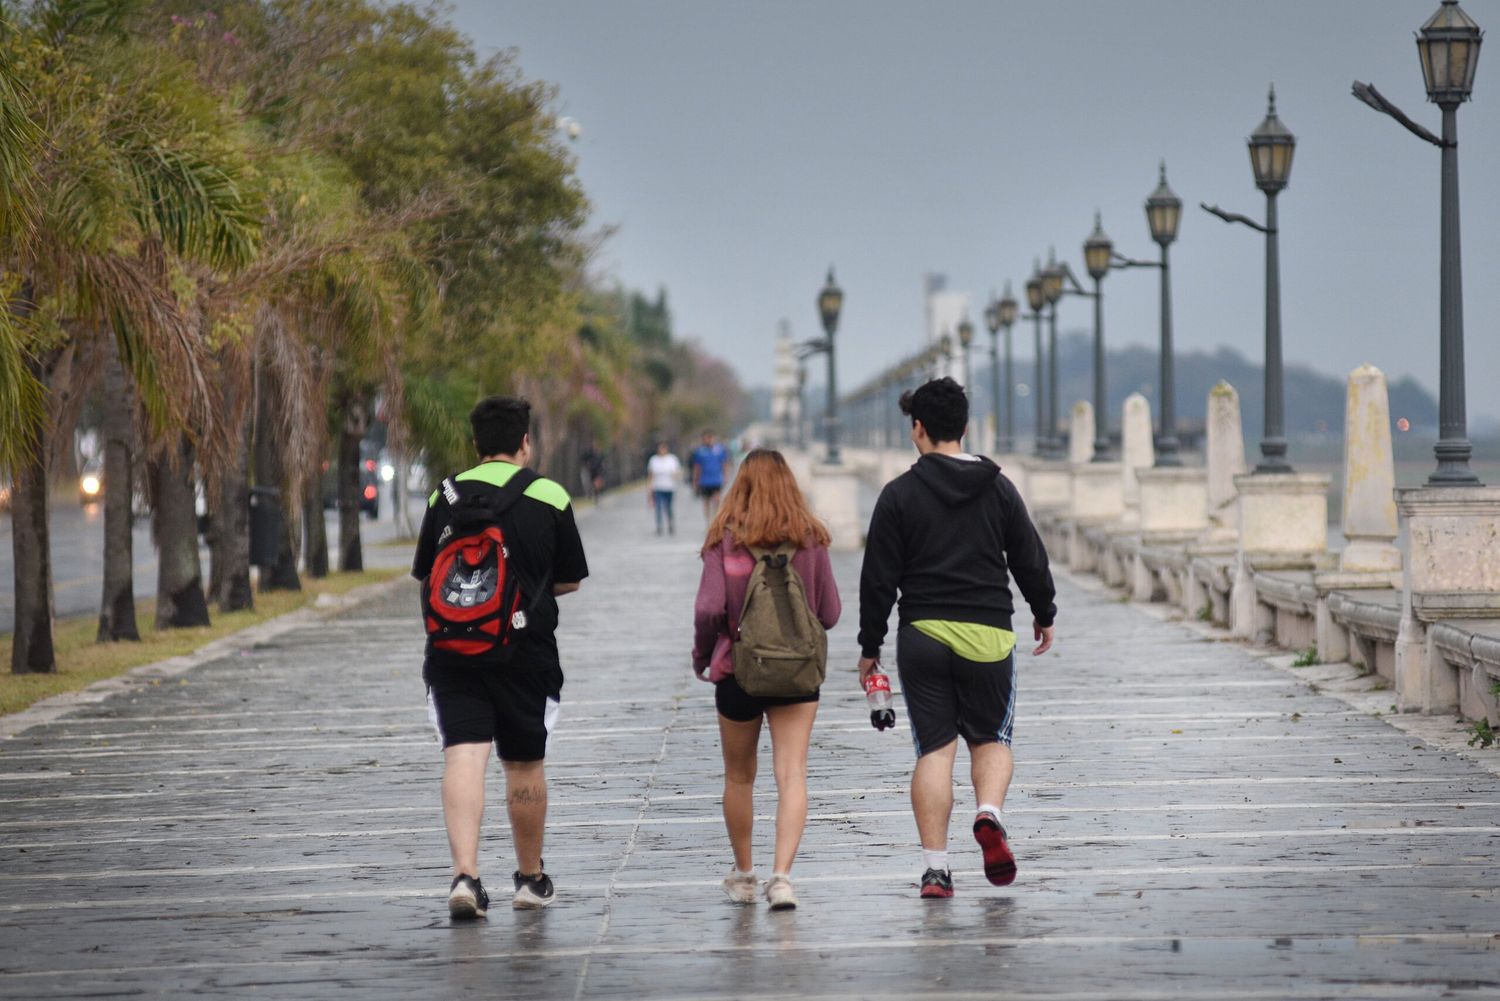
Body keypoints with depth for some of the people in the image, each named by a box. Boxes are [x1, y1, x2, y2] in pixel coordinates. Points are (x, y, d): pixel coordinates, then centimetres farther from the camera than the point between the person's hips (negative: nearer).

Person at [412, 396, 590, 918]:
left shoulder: (446, 496, 4)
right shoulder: (550, 497, 0)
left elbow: (426, 575, 11)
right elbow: (569, 581, 6)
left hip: (453, 647, 1)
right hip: (526, 650, 0)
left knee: (463, 757, -6)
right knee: (525, 766, 11)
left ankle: (464, 874, -21)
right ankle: (531, 879, 25)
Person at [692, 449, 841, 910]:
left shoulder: (725, 539, -8)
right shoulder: (811, 539, -3)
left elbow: (709, 609, -13)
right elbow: (829, 613, 1)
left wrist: (701, 656, 5)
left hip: (737, 671, 0)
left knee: (739, 777, 16)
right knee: (792, 774, -4)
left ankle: (743, 875, 26)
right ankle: (781, 874, -20)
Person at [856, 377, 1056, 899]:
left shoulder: (900, 494, -2)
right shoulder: (998, 488, 4)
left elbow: (878, 578, -2)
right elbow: (1030, 559, 10)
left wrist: (870, 646, 5)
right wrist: (1044, 613, 26)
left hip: (922, 635, -1)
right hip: (988, 635, 1)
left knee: (934, 748, 3)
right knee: (991, 738, 14)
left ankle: (935, 868, -2)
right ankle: (988, 814, -16)